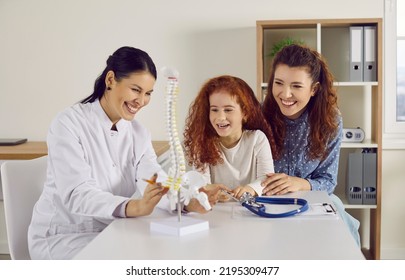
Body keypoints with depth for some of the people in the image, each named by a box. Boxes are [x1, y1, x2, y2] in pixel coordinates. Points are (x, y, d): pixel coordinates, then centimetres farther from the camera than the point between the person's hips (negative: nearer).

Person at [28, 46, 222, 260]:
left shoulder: (139, 134, 2)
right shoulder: (69, 124, -17)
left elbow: (158, 184, -14)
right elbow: (76, 195, -30)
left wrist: (187, 201, -36)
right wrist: (134, 207, -46)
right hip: (61, 237, -6)